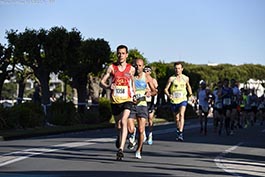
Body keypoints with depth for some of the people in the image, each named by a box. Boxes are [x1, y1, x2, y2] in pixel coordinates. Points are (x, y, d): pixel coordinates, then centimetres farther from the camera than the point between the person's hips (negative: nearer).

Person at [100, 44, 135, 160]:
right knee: (118, 124, 16)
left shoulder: (131, 69, 3)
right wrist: (108, 87, -21)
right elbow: (102, 82, 0)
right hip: (115, 100, 2)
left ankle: (121, 149, -28)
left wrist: (134, 94, 9)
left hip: (127, 100, -2)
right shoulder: (112, 67, 1)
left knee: (123, 121, -22)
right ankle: (120, 137, 52)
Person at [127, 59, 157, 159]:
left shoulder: (147, 77, 3)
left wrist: (150, 93, -12)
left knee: (141, 131, -6)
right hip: (131, 104, -1)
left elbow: (154, 91, 11)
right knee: (130, 130, -12)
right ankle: (132, 136, 25)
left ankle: (139, 150, 14)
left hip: (142, 105, 1)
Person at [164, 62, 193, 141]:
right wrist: (168, 95, -21)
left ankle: (180, 133, -31)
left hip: (183, 100, -1)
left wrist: (190, 94, 15)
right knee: (176, 118, 12)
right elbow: (166, 89, -3)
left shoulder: (186, 78, 4)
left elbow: (188, 86, 24)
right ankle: (178, 131, 32)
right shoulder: (171, 79, -3)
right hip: (174, 101, 1)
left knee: (181, 114, -23)